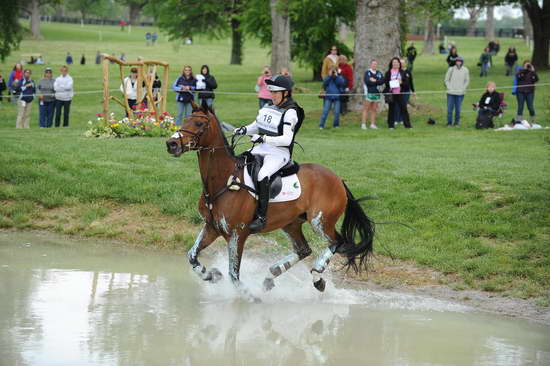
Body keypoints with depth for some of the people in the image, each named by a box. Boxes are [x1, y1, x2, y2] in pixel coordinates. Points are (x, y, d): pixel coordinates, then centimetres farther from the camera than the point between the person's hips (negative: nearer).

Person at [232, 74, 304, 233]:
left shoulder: (290, 112, -11)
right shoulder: (268, 107, 14)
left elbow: (286, 139, -21)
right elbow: (257, 126, 25)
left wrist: (264, 138, -28)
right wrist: (244, 130, 3)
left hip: (279, 153, -9)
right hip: (260, 149, 9)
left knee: (262, 176, -33)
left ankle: (261, 216, -30)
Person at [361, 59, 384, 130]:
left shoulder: (379, 73, 13)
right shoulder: (367, 72, 1)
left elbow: (382, 81, -2)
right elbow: (367, 81, -14)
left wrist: (374, 80, -12)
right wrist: (377, 82, -8)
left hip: (377, 94, 4)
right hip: (369, 93, -4)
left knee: (374, 109, 5)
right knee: (366, 109, -5)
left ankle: (373, 124, 9)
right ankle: (363, 124, -6)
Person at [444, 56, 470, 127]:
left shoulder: (465, 70, 2)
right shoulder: (451, 69, -1)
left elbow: (467, 81, 9)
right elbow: (446, 79, 6)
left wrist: (463, 89, -2)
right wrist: (449, 88, -5)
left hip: (460, 93, 0)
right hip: (451, 93, 0)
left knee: (458, 109, 2)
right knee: (449, 108, -2)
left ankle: (456, 123, 12)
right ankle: (449, 123, 8)